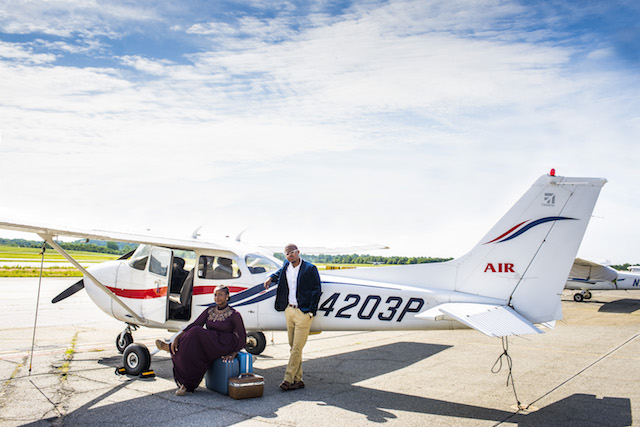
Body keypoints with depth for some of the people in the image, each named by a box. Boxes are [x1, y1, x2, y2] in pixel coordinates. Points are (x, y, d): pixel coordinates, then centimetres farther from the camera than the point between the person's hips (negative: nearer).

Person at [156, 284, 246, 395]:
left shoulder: (234, 315, -4)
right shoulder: (209, 311, 11)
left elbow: (242, 336, -3)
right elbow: (194, 325, 2)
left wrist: (234, 354, -14)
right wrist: (177, 338, -10)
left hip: (224, 346, -6)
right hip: (208, 346, 6)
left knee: (196, 333, -28)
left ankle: (170, 348, -8)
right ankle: (186, 386, -17)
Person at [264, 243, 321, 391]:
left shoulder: (310, 268, -8)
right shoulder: (287, 265, 9)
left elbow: (316, 290, -7)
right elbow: (280, 272, 35)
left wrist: (311, 311, -11)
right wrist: (271, 278, 15)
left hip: (303, 312, -6)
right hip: (289, 310, 6)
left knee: (297, 348, -6)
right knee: (293, 347, 10)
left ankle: (288, 379, -2)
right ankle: (298, 380, 18)